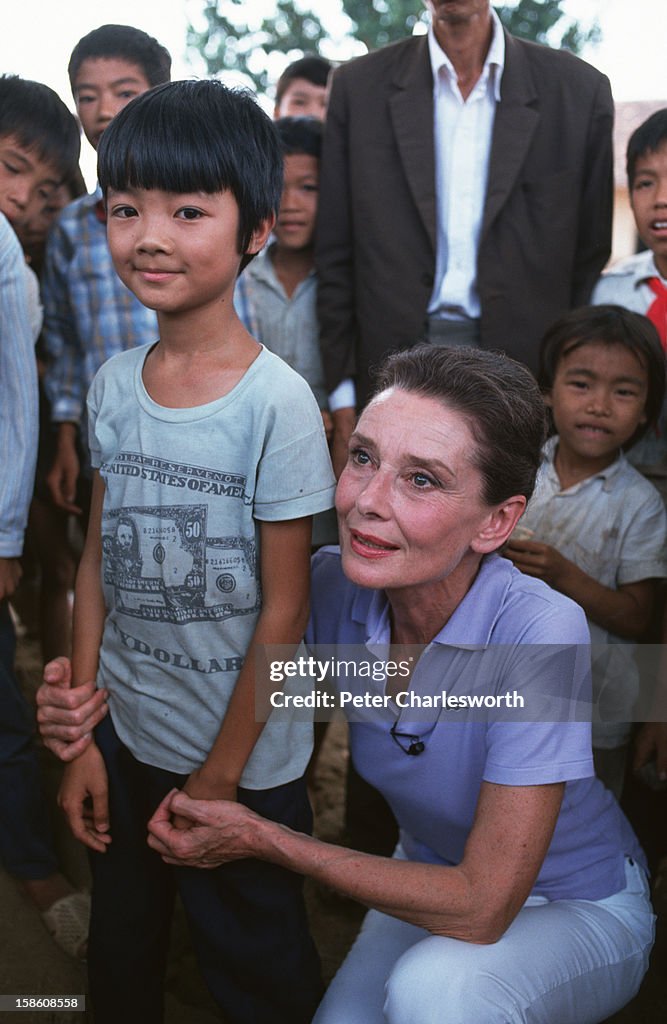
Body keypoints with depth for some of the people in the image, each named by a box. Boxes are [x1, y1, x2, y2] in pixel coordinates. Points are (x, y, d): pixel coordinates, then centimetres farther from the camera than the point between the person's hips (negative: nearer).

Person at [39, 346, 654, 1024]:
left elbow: (481, 908, -29)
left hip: (581, 910, -4)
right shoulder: (335, 587, -18)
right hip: (433, 880, 5)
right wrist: (104, 703, -19)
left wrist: (258, 838, -25)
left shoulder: (540, 633, -32)